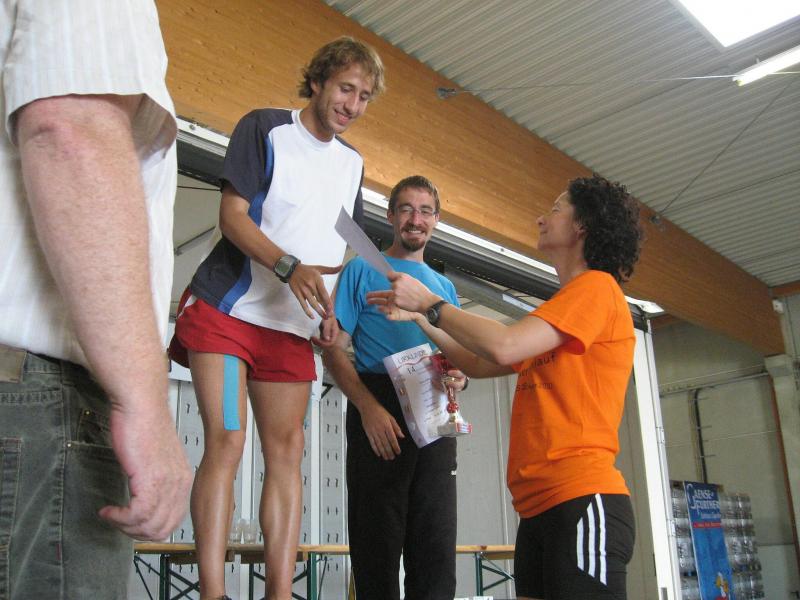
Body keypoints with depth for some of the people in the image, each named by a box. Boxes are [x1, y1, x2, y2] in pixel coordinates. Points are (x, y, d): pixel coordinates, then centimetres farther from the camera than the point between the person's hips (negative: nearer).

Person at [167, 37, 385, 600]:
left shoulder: (352, 162, 17)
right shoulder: (265, 127, 0)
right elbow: (233, 215, -9)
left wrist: (334, 312, 8)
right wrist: (290, 268, -24)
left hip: (292, 325, 5)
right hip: (227, 308, -5)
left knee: (287, 451, -1)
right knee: (226, 439, -14)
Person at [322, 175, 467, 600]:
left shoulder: (444, 286, 22)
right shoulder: (363, 270, 7)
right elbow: (334, 350, -2)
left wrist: (459, 378, -2)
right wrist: (369, 407, -18)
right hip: (378, 414, -4)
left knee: (437, 553, 5)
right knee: (378, 549, -1)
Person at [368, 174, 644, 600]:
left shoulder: (596, 286, -5)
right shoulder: (557, 316, 26)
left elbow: (503, 347, -18)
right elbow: (479, 365, 26)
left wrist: (430, 302, -5)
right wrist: (416, 316, 19)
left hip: (583, 500, -9)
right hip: (539, 504, 9)